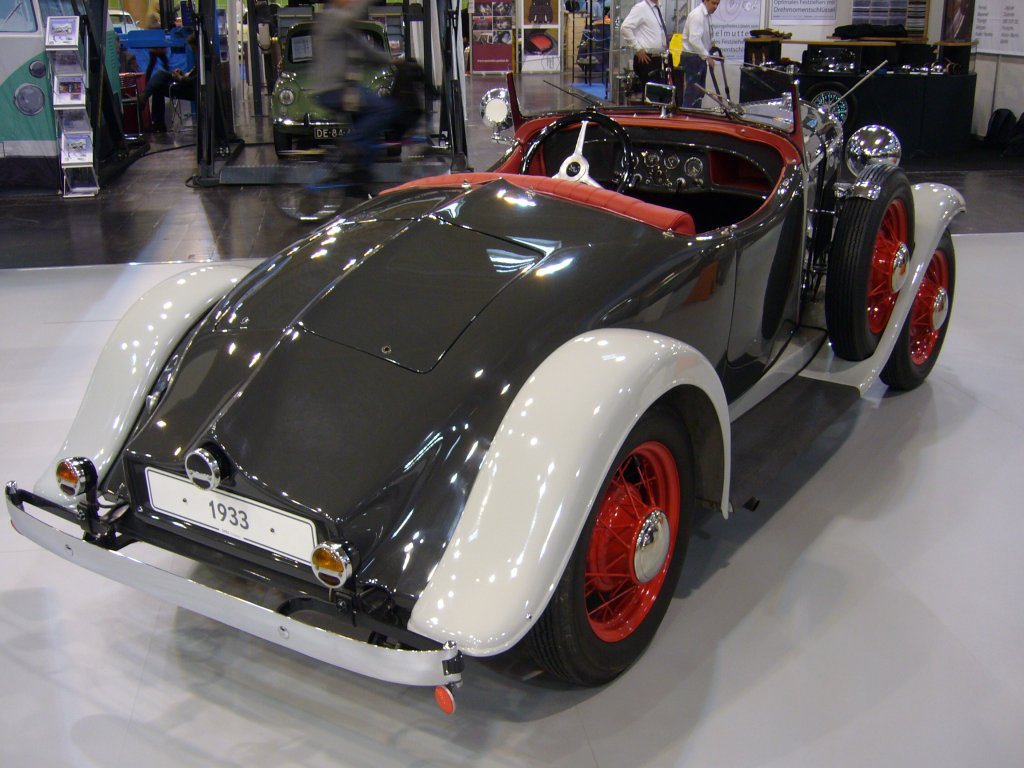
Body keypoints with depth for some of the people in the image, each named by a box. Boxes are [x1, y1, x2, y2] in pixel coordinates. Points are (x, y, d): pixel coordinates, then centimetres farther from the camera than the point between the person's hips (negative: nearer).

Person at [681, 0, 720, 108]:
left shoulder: (707, 15, 12)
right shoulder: (697, 15, -17)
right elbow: (694, 39, -27)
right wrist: (708, 57, -28)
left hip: (701, 57, 10)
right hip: (692, 57, -10)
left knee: (700, 92, 12)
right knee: (692, 91, -10)